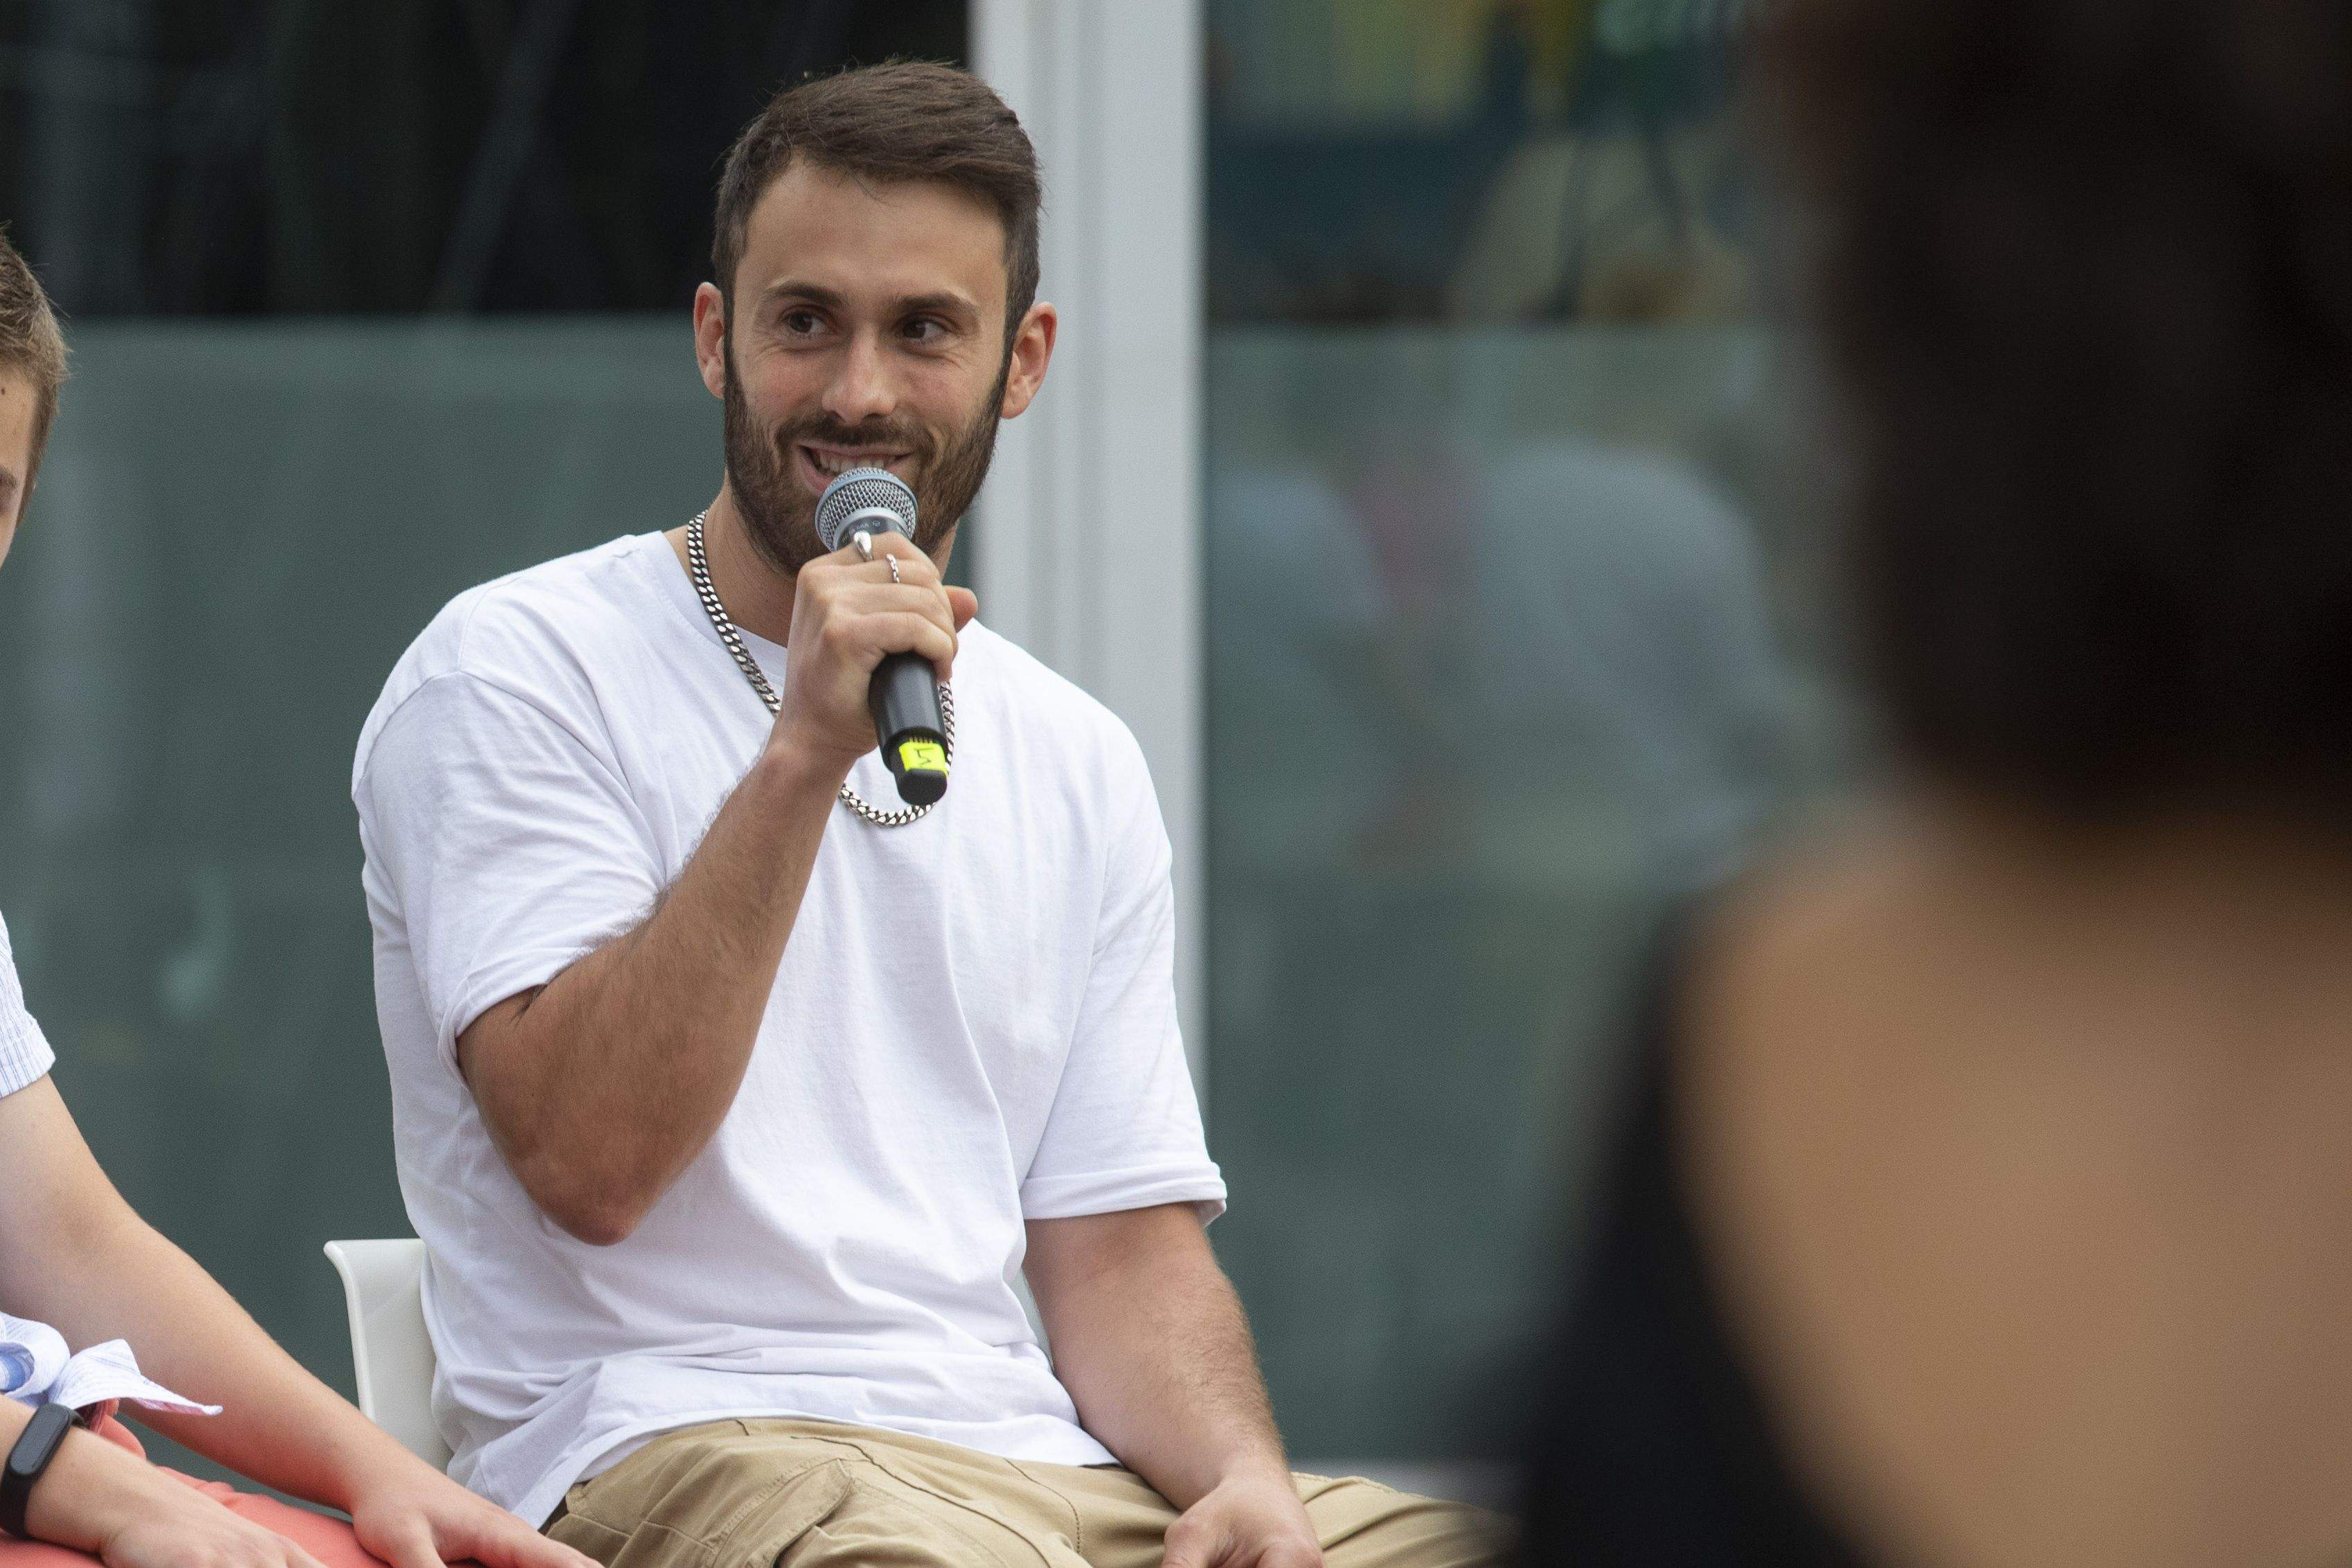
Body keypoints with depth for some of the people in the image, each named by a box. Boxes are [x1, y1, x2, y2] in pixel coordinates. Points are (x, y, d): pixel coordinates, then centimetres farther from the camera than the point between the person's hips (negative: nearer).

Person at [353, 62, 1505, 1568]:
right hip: (675, 1443, -5)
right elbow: (591, 1161, -13)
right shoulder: (515, 672, -1)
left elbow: (1122, 1247, 13)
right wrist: (807, 751, -18)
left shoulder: (1078, 766, 18)